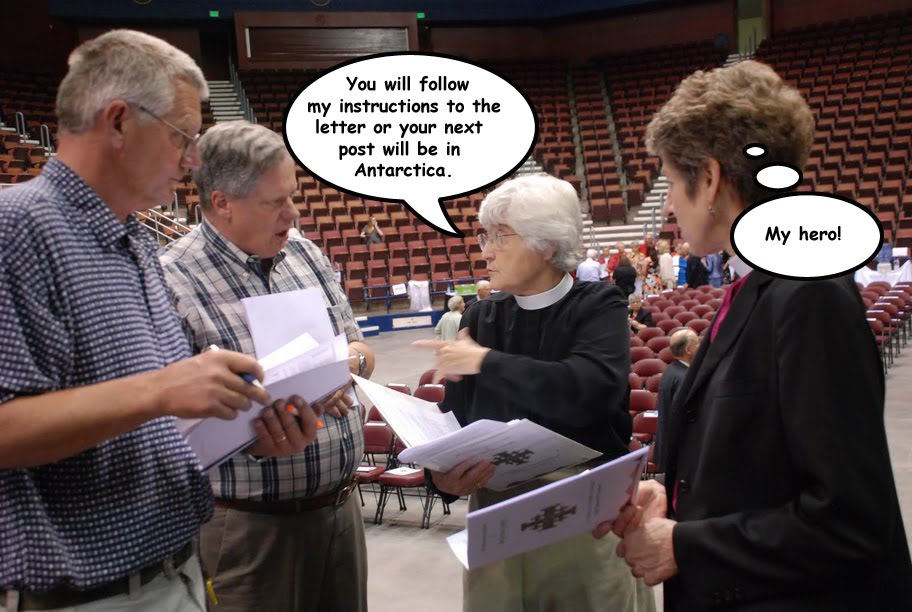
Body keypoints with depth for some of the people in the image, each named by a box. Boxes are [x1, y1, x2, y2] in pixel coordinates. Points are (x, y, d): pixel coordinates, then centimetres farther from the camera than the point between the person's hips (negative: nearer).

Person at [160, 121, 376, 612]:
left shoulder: (306, 255, 7)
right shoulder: (170, 280, -14)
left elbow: (359, 350, 14)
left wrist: (346, 362, -8)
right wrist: (245, 435, -31)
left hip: (341, 505, 6)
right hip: (249, 525, -6)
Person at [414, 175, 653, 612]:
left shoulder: (598, 306, -5)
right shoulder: (480, 318, 8)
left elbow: (589, 392, -24)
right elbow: (454, 420, 7)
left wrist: (486, 361, -17)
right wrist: (443, 475, -14)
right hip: (498, 512, 4)